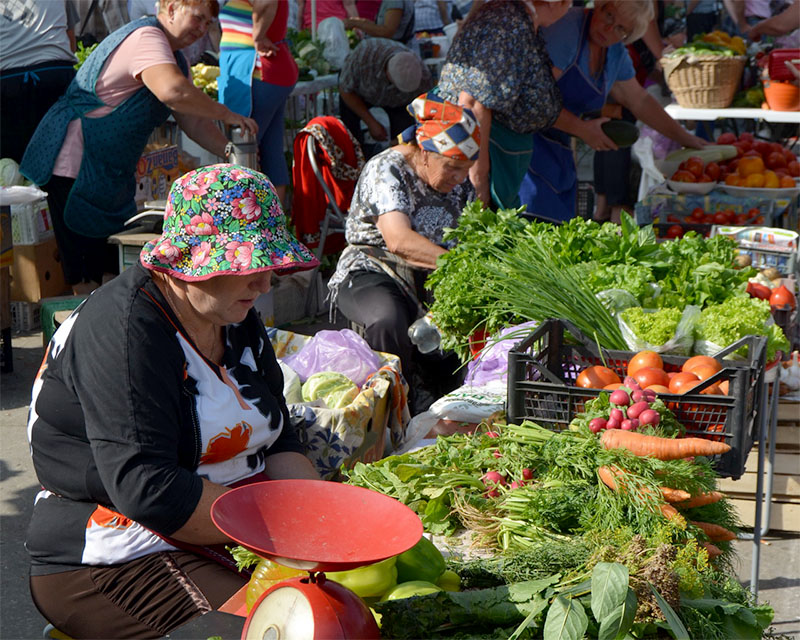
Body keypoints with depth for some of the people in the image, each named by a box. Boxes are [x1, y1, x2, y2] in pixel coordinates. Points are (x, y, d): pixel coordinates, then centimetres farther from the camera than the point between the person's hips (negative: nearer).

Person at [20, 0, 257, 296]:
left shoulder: (174, 58, 16)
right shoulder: (146, 38, -18)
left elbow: (194, 121, 14)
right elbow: (173, 91, -37)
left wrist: (230, 153, 0)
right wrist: (227, 115, -27)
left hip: (107, 172, 11)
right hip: (72, 165, -11)